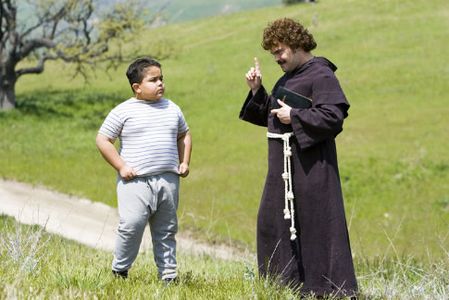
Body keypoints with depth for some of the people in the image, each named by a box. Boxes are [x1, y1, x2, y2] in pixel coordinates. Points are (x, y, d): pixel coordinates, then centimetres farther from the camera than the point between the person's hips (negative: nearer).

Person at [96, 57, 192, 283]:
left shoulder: (172, 109, 12)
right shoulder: (123, 111, -3)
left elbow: (184, 135, 27)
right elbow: (102, 140, -1)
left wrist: (184, 162, 14)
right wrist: (121, 166, -8)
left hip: (168, 180, 5)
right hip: (136, 181, -5)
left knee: (166, 230, 11)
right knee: (132, 225, -15)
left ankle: (168, 274, 20)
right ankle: (119, 270, 2)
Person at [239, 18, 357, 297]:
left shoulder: (321, 76, -11)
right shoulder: (287, 78, 16)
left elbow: (334, 116, -21)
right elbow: (270, 115, 24)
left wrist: (294, 117, -16)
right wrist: (257, 90, 9)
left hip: (311, 167, -10)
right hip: (284, 165, 10)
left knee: (316, 227, -6)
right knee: (272, 224, 12)